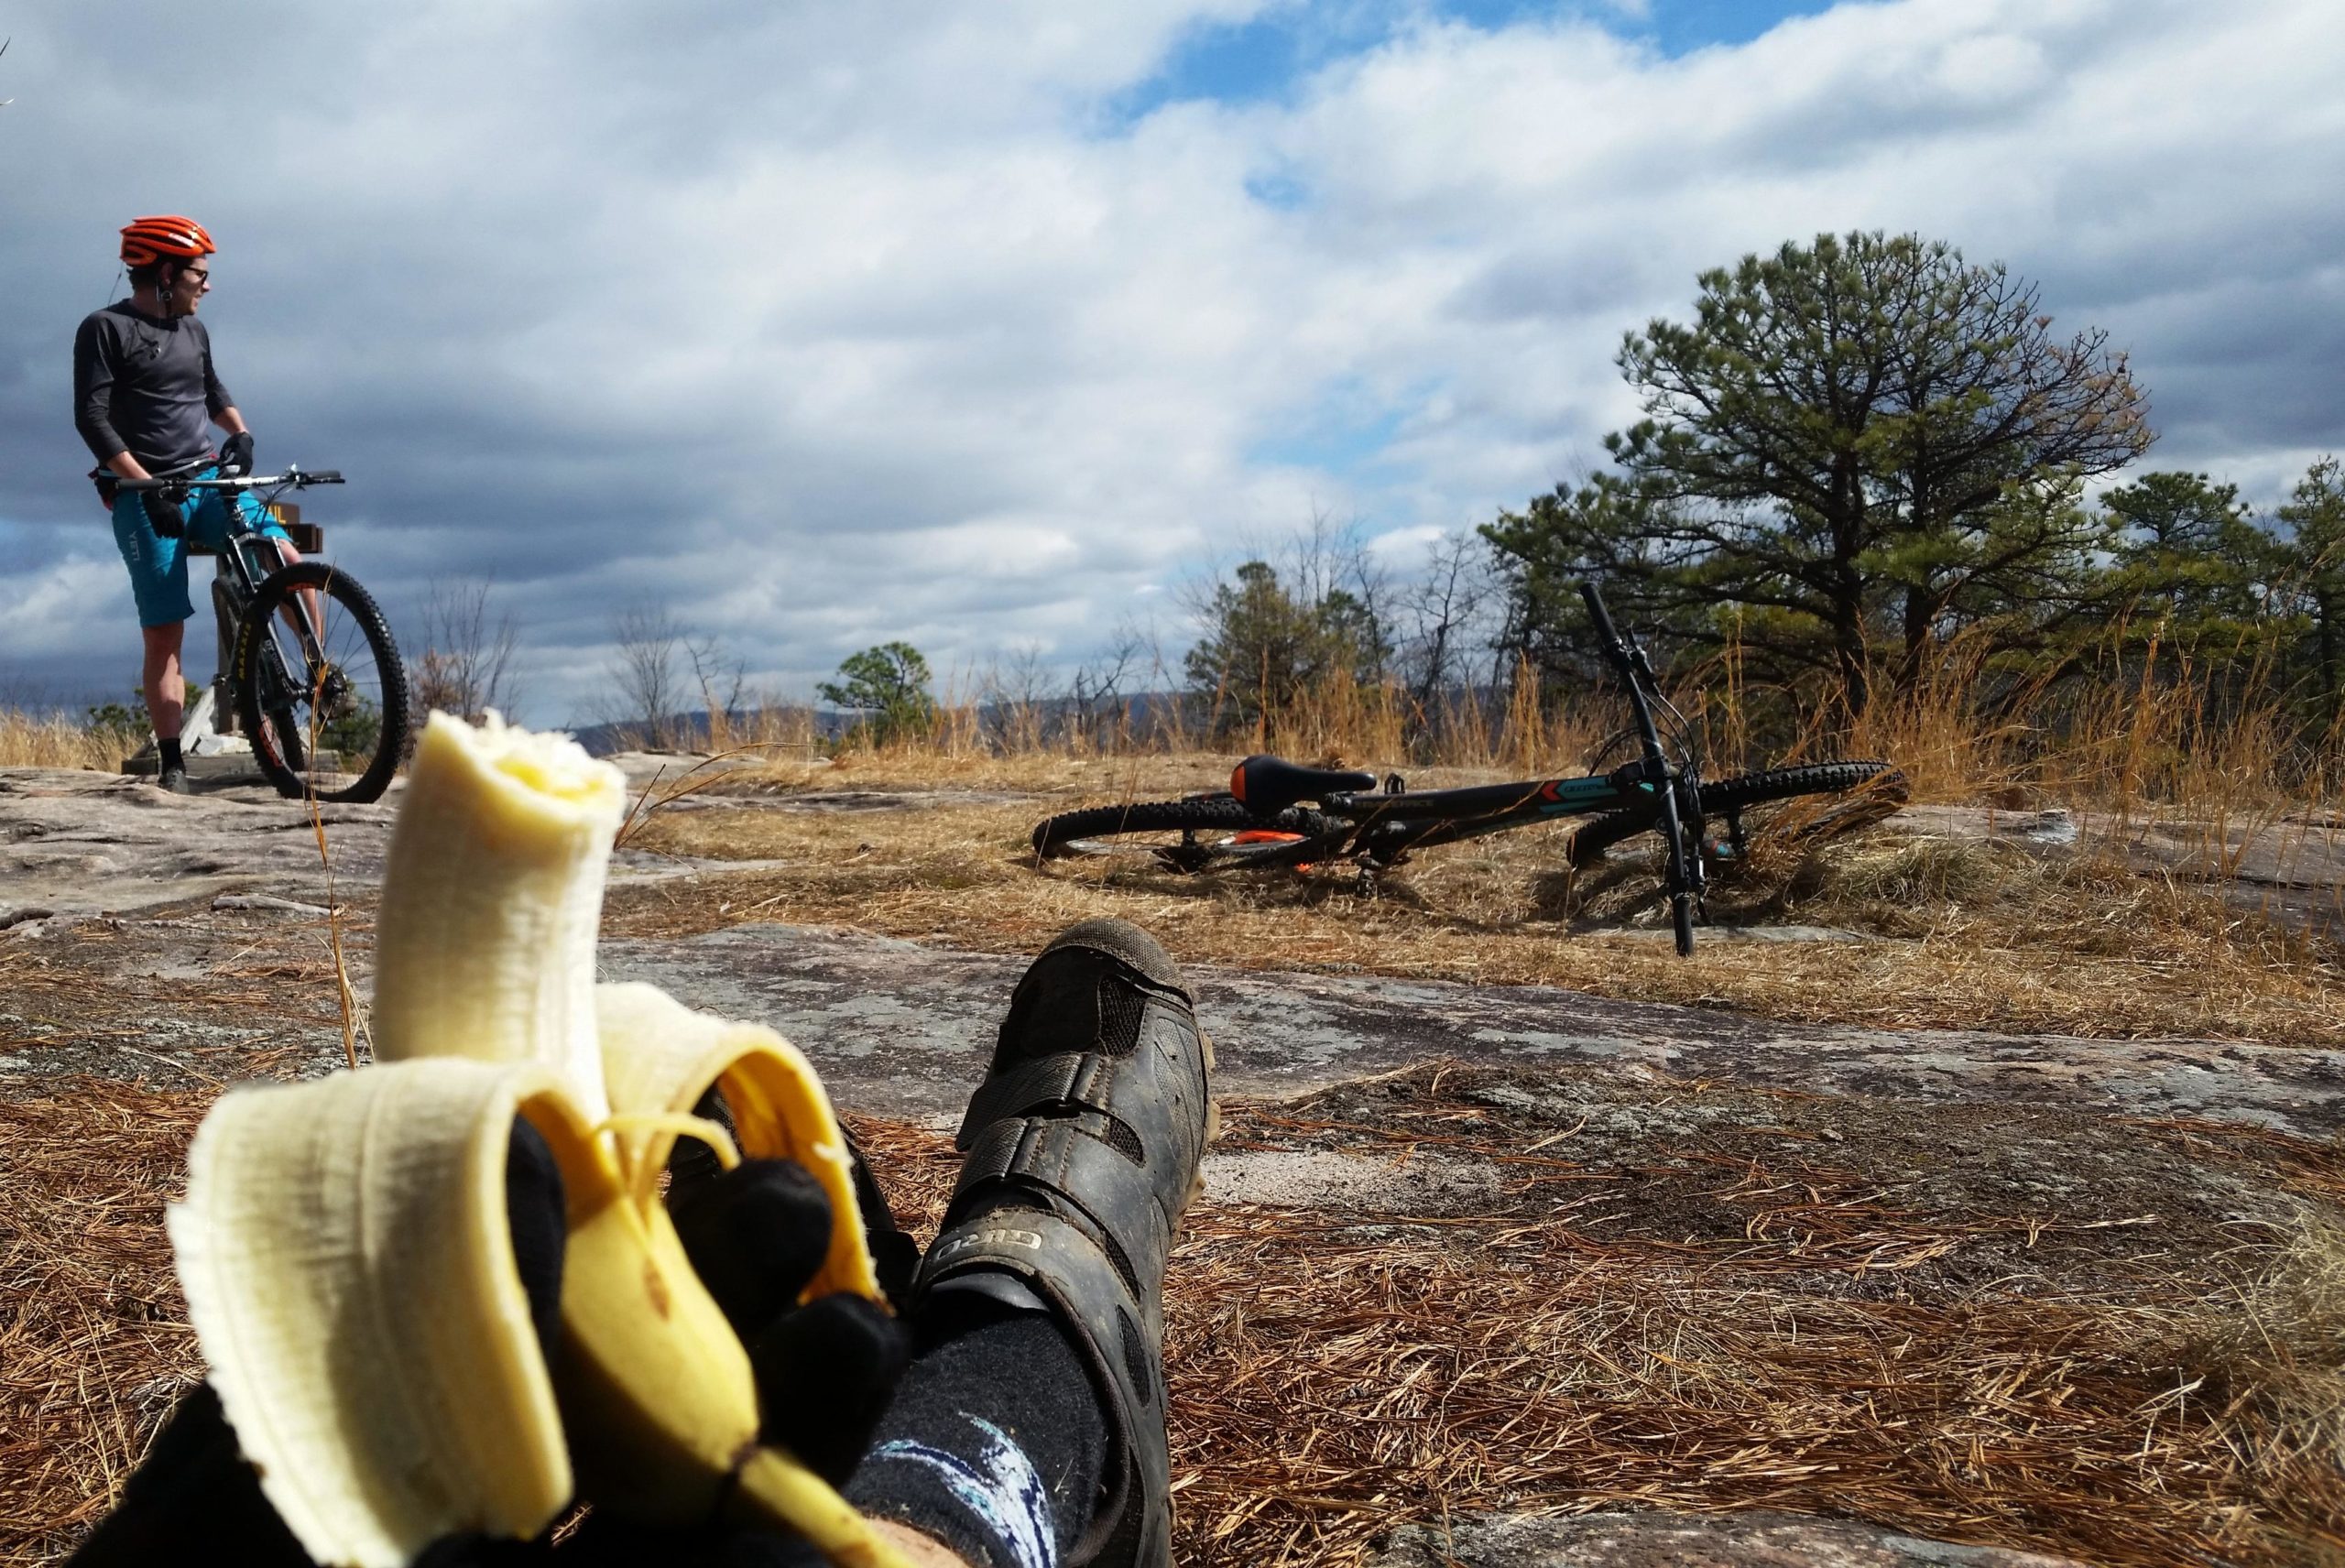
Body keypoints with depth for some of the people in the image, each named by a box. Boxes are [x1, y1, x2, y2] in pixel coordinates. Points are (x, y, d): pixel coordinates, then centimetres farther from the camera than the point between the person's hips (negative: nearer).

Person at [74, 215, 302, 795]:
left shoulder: (194, 330, 13)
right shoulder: (106, 328, -4)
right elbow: (92, 419, -11)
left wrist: (241, 432, 9)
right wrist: (148, 486, -18)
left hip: (210, 480, 5)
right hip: (146, 497, -5)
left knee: (289, 561, -19)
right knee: (164, 634, -6)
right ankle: (172, 765, -3)